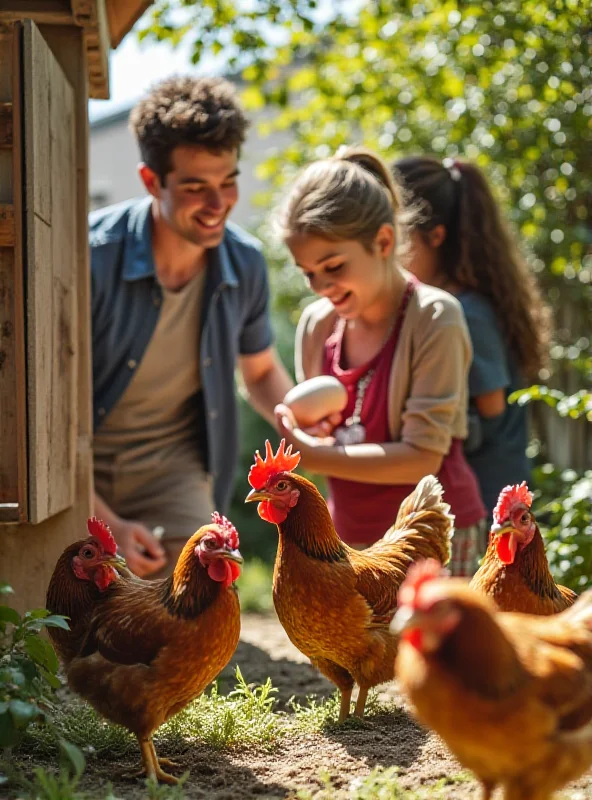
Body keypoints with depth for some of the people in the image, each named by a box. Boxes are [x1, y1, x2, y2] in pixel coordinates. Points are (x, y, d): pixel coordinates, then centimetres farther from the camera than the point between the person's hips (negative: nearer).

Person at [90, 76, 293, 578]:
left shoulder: (245, 263, -7)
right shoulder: (91, 258, -22)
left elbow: (261, 370, 14)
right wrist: (107, 524, -19)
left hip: (170, 464, 3)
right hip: (76, 470, -2)